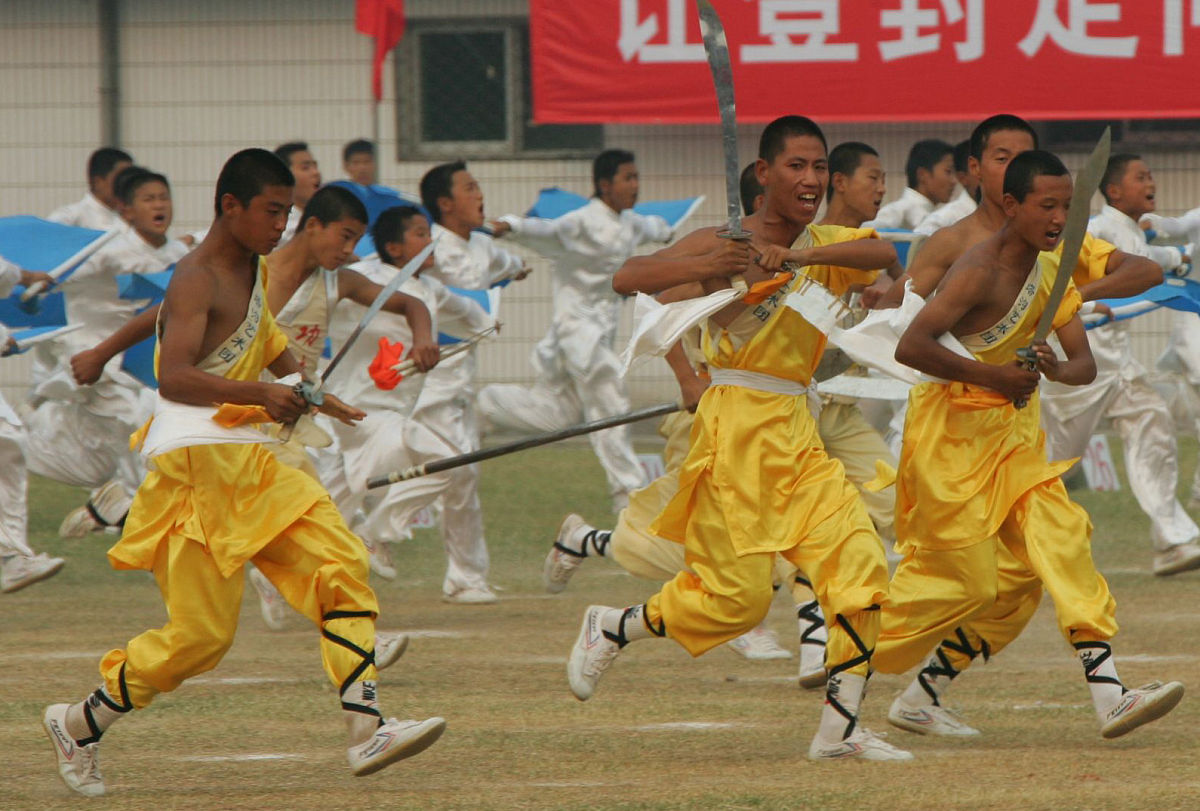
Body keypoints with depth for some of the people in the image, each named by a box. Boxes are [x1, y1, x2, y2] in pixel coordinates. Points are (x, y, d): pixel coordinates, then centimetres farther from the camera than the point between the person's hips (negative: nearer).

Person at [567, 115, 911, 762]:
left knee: (860, 566, -6)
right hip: (735, 427, -6)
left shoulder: (823, 248, 10)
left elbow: (885, 254, -12)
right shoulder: (724, 243, -5)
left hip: (797, 432, 6)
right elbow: (626, 278, -15)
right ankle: (610, 629, 15)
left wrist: (797, 256, -27)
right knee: (738, 594, -9)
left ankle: (840, 727, -1)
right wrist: (702, 267, -30)